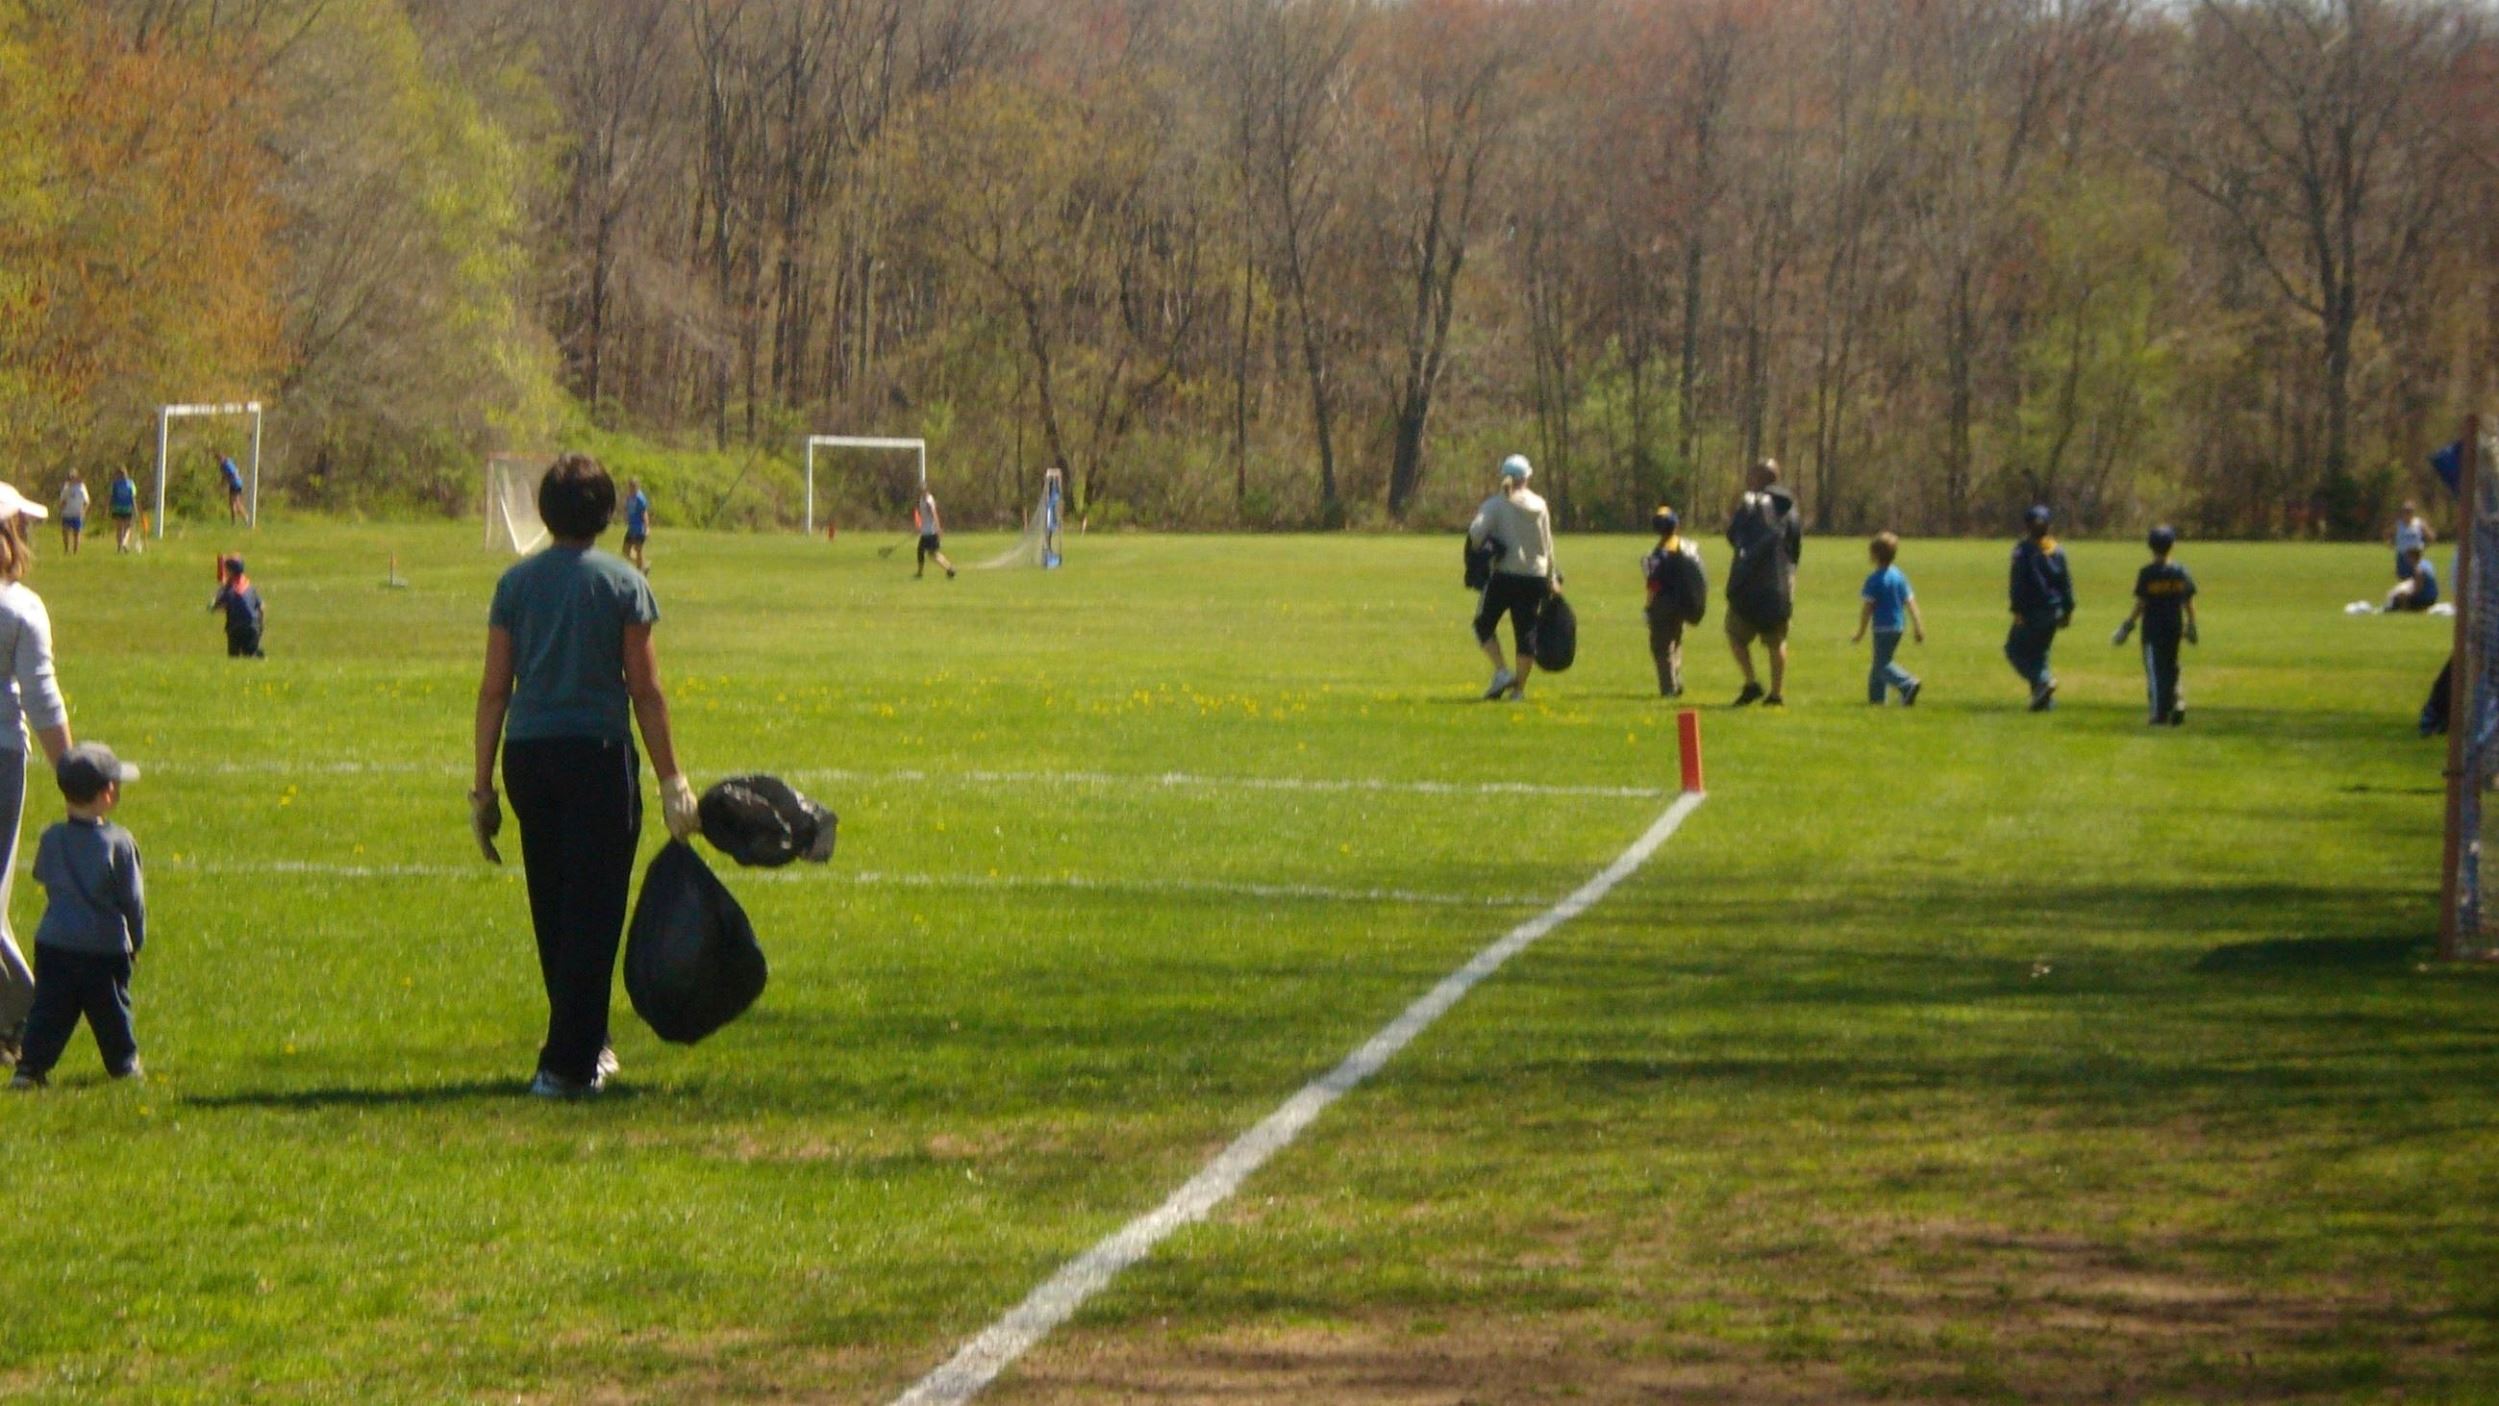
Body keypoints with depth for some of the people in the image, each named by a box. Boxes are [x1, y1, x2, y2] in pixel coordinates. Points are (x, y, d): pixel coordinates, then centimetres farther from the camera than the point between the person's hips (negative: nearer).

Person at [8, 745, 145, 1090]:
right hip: (106, 947, -3)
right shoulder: (119, 842, -13)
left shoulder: (51, 839, -2)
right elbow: (132, 899, -8)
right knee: (110, 1009, 13)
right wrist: (137, 941, 7)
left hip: (53, 944, 3)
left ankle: (32, 1066, -3)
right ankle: (123, 1064, 24)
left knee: (49, 1009, 6)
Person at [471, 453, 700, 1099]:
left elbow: (493, 689, 4)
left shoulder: (517, 583, 5)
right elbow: (645, 689, -4)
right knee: (592, 911, 0)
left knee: (551, 909, 17)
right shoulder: (623, 583, -3)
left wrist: (483, 786, 10)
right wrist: (672, 780, 1)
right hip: (597, 754, -4)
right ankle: (569, 1062, -6)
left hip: (528, 755, 4)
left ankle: (587, 1044, 30)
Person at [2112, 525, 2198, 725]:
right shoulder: (2180, 571, 1)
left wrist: (2129, 625, -1)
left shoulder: (2147, 573, -10)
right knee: (2171, 667, 17)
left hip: (2153, 627, -3)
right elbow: (2189, 601, 4)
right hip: (2175, 626, 4)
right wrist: (2191, 626, 15)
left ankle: (2160, 714, -1)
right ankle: (2176, 700, -4)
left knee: (2155, 671, 2)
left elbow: (2141, 604, -10)